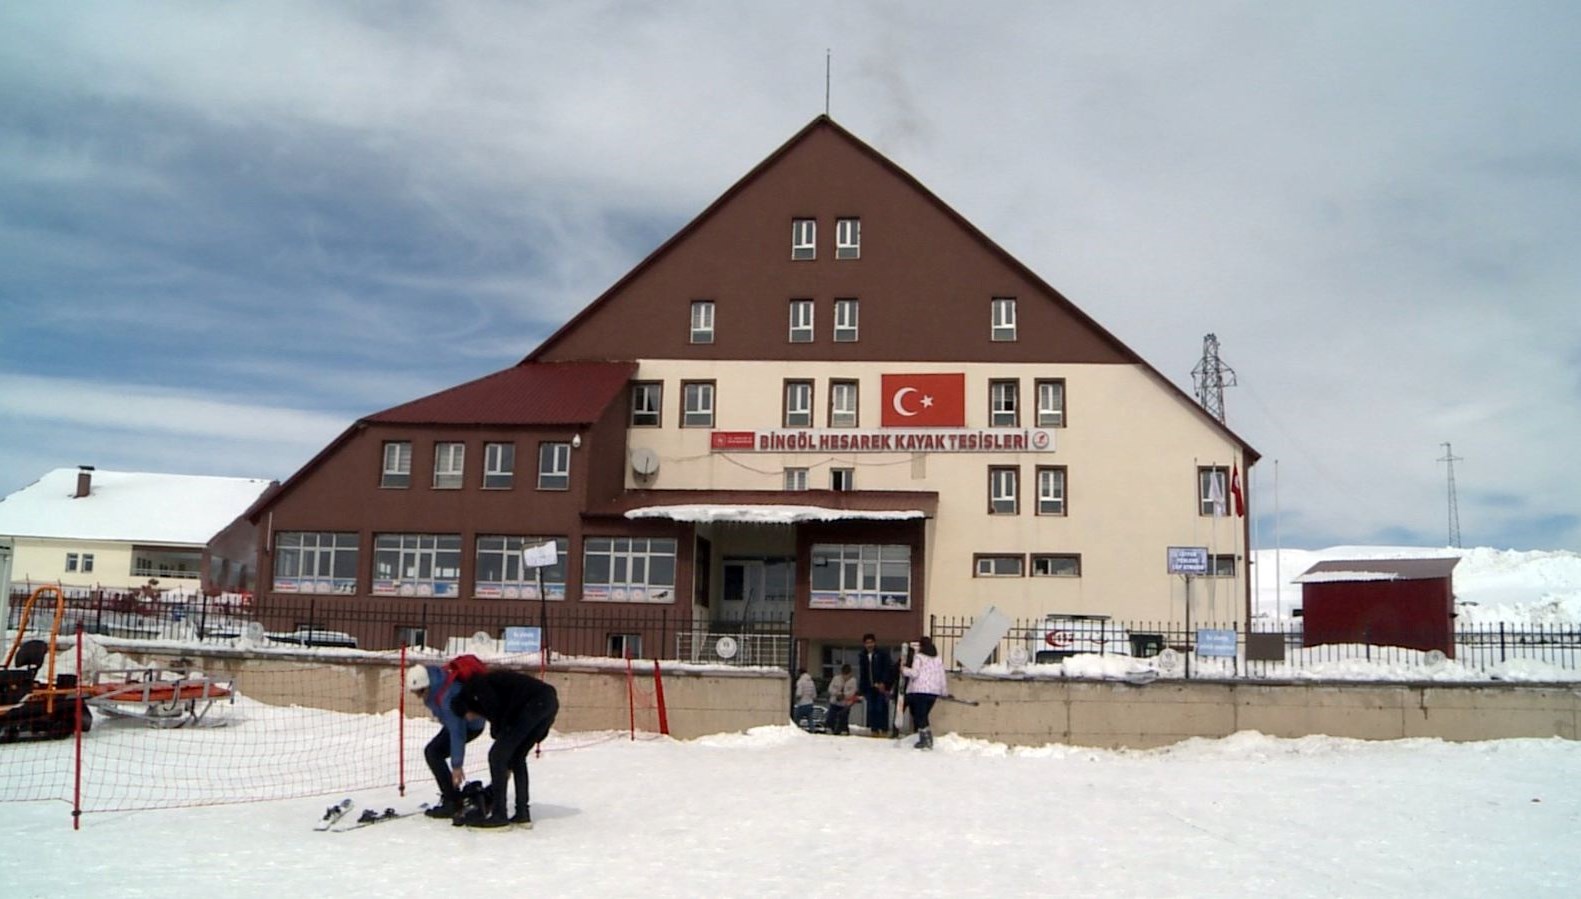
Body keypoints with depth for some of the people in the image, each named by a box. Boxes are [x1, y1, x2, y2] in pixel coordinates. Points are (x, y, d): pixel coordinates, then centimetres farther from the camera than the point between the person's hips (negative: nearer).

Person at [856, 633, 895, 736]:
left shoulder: (883, 654, -2)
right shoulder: (862, 657, 14)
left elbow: (888, 669, -8)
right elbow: (861, 674, 17)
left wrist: (883, 683, -17)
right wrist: (861, 689, 12)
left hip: (881, 686, -5)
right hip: (869, 687, 5)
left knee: (881, 709, -9)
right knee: (871, 709, 4)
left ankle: (884, 730, -4)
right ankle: (874, 730, 10)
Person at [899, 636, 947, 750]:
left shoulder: (918, 657, -4)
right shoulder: (938, 659, 14)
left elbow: (914, 673, -13)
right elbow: (942, 677, 15)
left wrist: (904, 669, 2)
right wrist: (945, 692, 22)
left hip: (919, 690, -6)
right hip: (934, 691, 6)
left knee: (919, 716, -2)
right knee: (924, 716, 14)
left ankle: (924, 739, -10)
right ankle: (928, 739, 10)